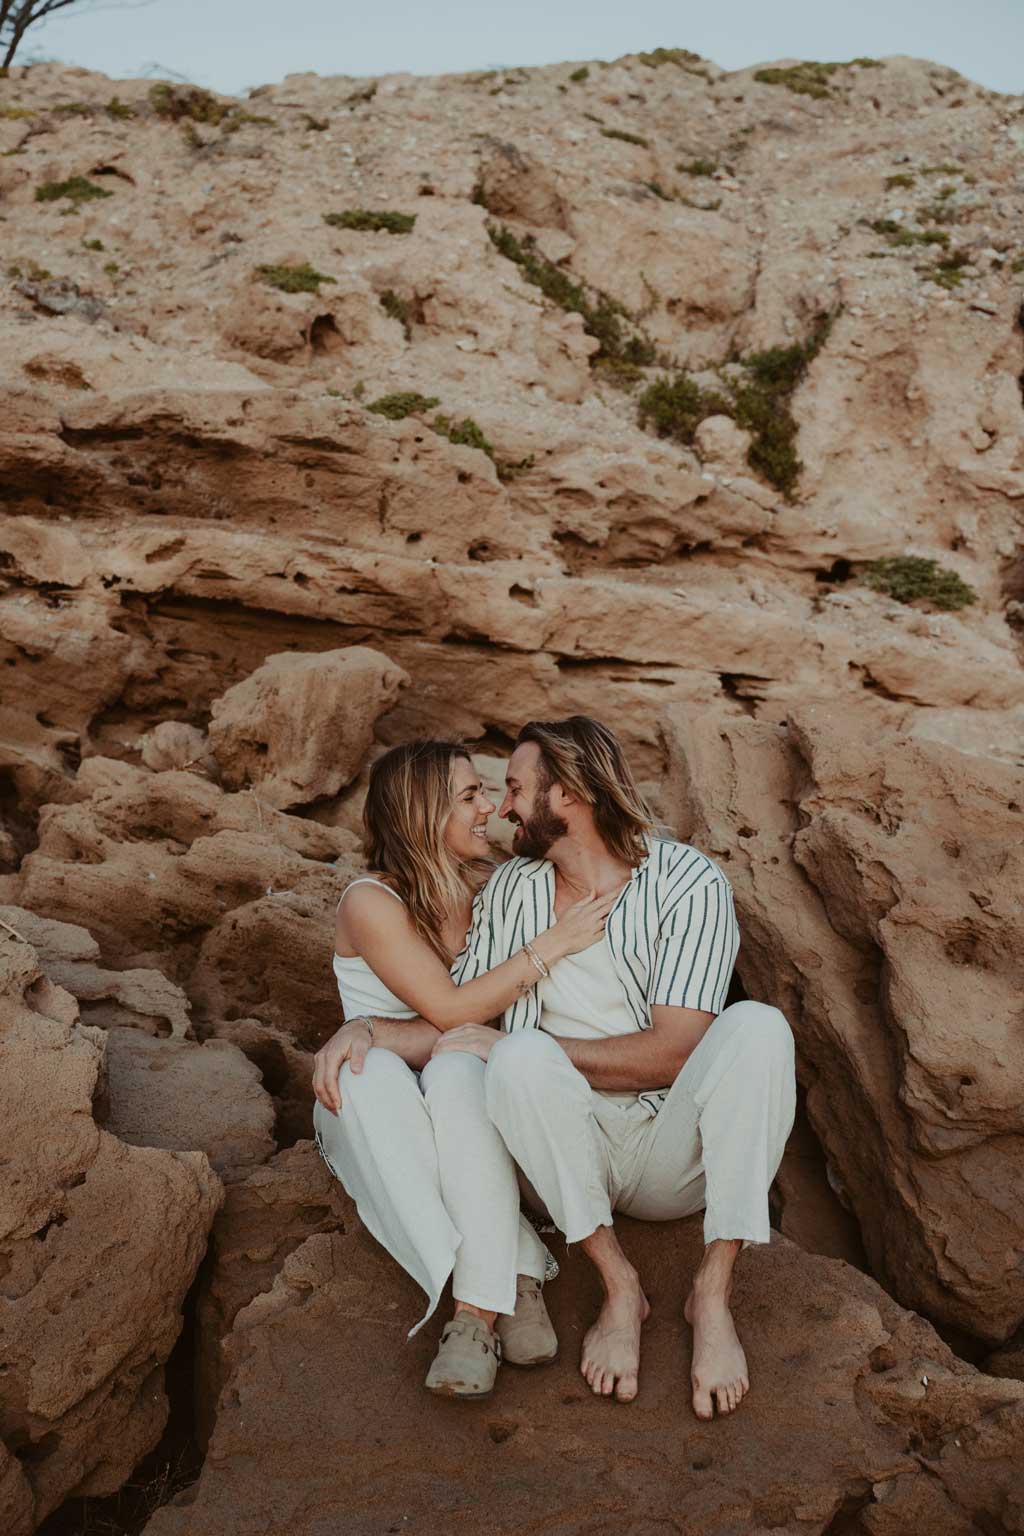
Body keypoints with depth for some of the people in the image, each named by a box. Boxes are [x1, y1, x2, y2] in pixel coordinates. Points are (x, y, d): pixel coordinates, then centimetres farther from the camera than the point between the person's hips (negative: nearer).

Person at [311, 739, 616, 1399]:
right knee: (373, 1073, -36)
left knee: (457, 1068, -33)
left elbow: (474, 1025, -7)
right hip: (373, 1119, -2)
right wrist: (553, 944, -18)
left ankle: (480, 1307, -39)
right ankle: (518, 1283, -39)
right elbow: (452, 1010, -19)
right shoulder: (371, 903, -12)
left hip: (463, 1117, 2)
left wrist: (372, 1028, -24)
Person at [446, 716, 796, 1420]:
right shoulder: (510, 889, 7)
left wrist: (506, 1041, -17)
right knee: (522, 1060, -30)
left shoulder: (690, 882, -8)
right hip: (574, 1151, 2)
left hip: (675, 1154, -2)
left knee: (757, 1026, -29)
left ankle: (713, 1292, -22)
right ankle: (619, 1285, -16)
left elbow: (670, 1053, -17)